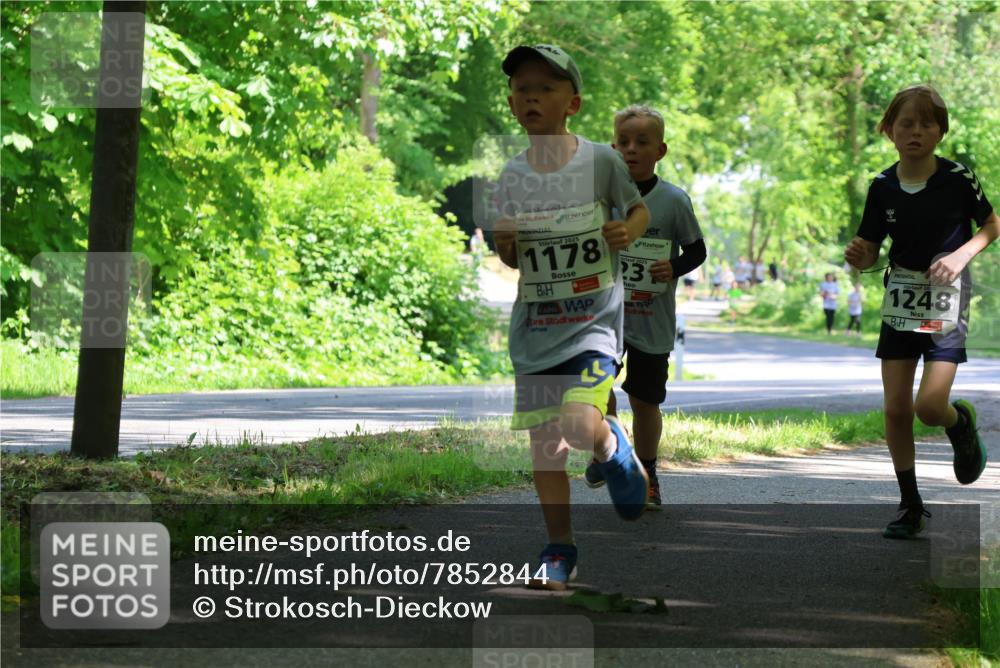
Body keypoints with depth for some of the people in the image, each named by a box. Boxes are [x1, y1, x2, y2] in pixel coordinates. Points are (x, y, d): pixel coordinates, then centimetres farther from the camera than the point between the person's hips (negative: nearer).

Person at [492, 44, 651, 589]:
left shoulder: (601, 160, -6)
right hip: (535, 325, 4)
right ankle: (559, 551, 18)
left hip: (595, 320, -4)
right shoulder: (512, 175, 3)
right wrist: (504, 244, -10)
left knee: (580, 424, -23)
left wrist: (628, 232, -12)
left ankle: (612, 446, 13)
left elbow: (639, 208, 10)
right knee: (544, 443, 4)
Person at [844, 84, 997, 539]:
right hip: (900, 302, 3)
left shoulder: (958, 179, -11)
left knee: (930, 405, -15)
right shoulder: (883, 188, -2)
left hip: (946, 302, -3)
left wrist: (961, 255, -13)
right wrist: (857, 256, -19)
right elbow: (870, 252, 4)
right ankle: (910, 505, 15)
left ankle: (961, 421, 22)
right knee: (896, 408, 1)